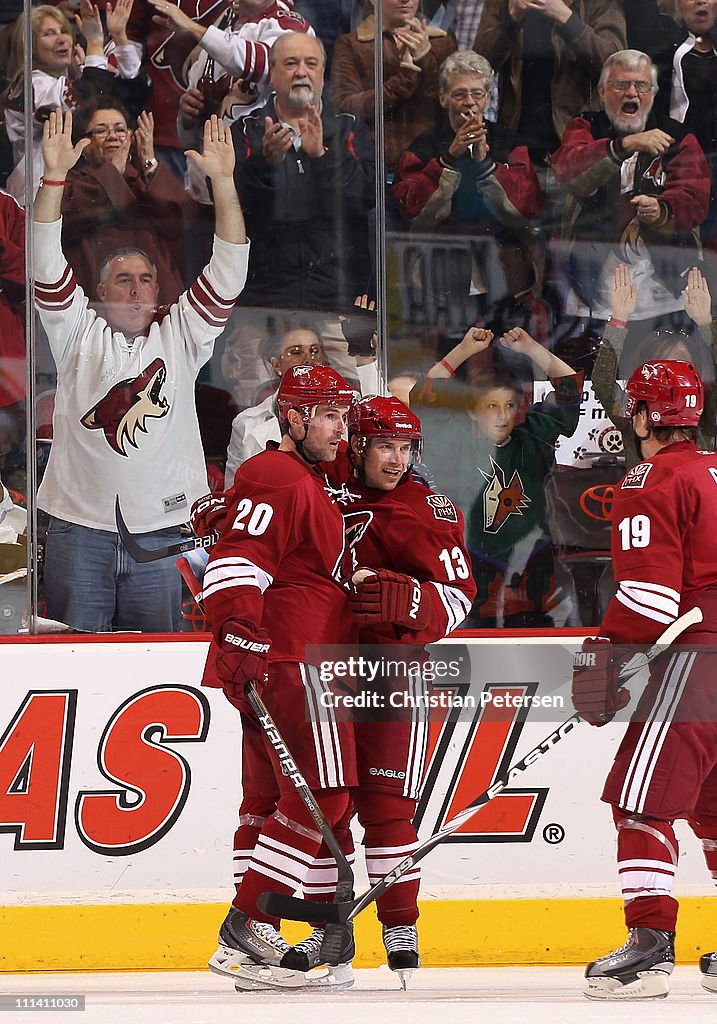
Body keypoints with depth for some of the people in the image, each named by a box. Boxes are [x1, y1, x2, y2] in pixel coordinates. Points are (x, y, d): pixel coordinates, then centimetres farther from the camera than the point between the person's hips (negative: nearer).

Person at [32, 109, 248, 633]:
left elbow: (227, 273, 1)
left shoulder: (181, 335, 10)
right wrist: (54, 177, -15)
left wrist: (223, 181, -10)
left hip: (161, 527, 1)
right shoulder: (80, 333, 7)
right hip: (79, 526, -1)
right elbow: (48, 267, -4)